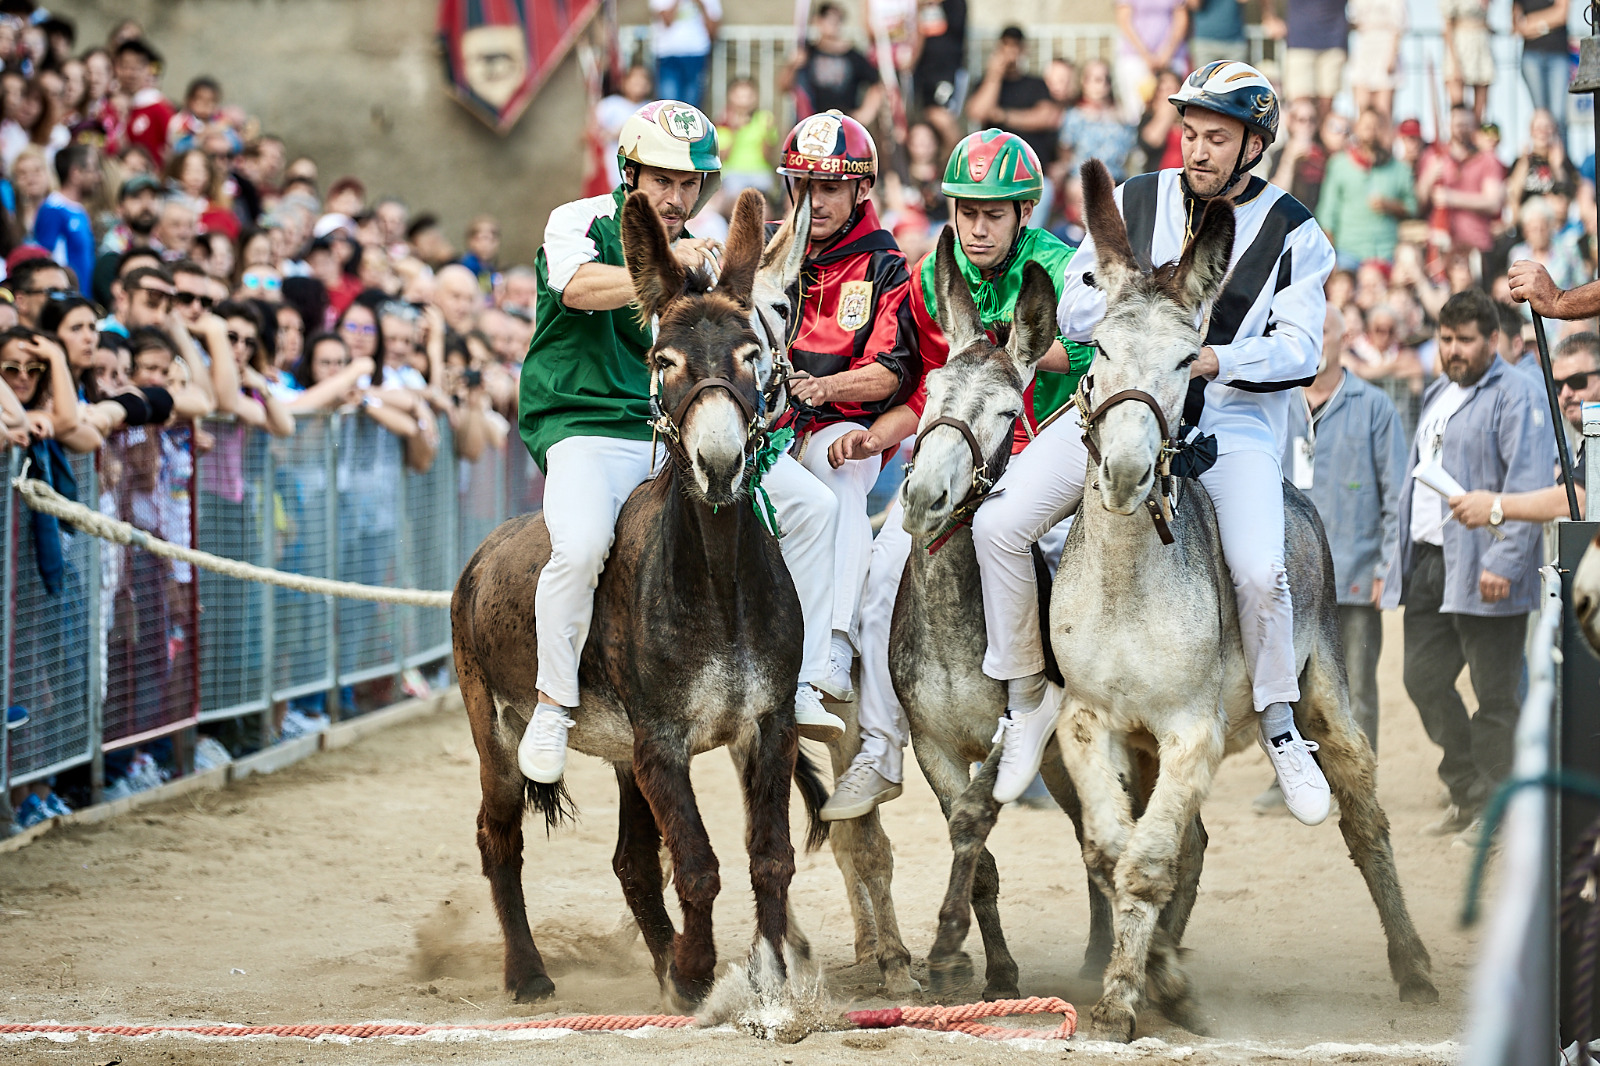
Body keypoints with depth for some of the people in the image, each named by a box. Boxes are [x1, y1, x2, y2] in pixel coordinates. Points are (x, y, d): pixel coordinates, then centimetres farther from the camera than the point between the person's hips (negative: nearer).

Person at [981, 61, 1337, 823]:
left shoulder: (1292, 233, 1)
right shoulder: (1136, 202, 7)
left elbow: (1300, 350, -7)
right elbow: (1074, 309, 7)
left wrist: (1216, 360, -24)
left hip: (1233, 422, -2)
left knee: (1260, 572, -27)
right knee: (998, 524, -15)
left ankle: (1279, 726, 0)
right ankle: (1027, 694, 4)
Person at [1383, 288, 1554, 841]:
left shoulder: (1517, 396, -8)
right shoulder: (1438, 395, 20)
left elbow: (1529, 487, -17)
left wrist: (1503, 562, -24)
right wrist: (1400, 556, 21)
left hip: (1482, 571, -9)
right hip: (1428, 562, 9)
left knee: (1495, 695, -3)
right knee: (1424, 678, 8)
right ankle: (1468, 794, 19)